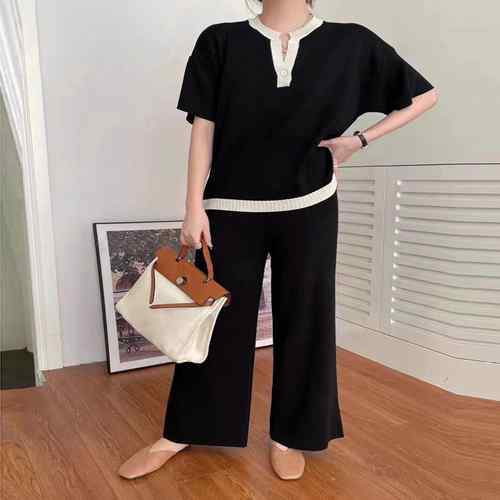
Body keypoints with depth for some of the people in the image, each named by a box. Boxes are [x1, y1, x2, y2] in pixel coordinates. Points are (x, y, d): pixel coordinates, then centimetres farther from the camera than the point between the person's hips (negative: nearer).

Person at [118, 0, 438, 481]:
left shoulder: (351, 42, 2)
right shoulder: (220, 41, 1)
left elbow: (424, 94, 10)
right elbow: (203, 129, 0)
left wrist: (359, 139, 1)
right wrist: (194, 207, -5)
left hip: (309, 210, 1)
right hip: (231, 210, 0)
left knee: (303, 319, 8)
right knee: (216, 318, 7)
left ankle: (288, 435, 27)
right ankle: (179, 433, 25)